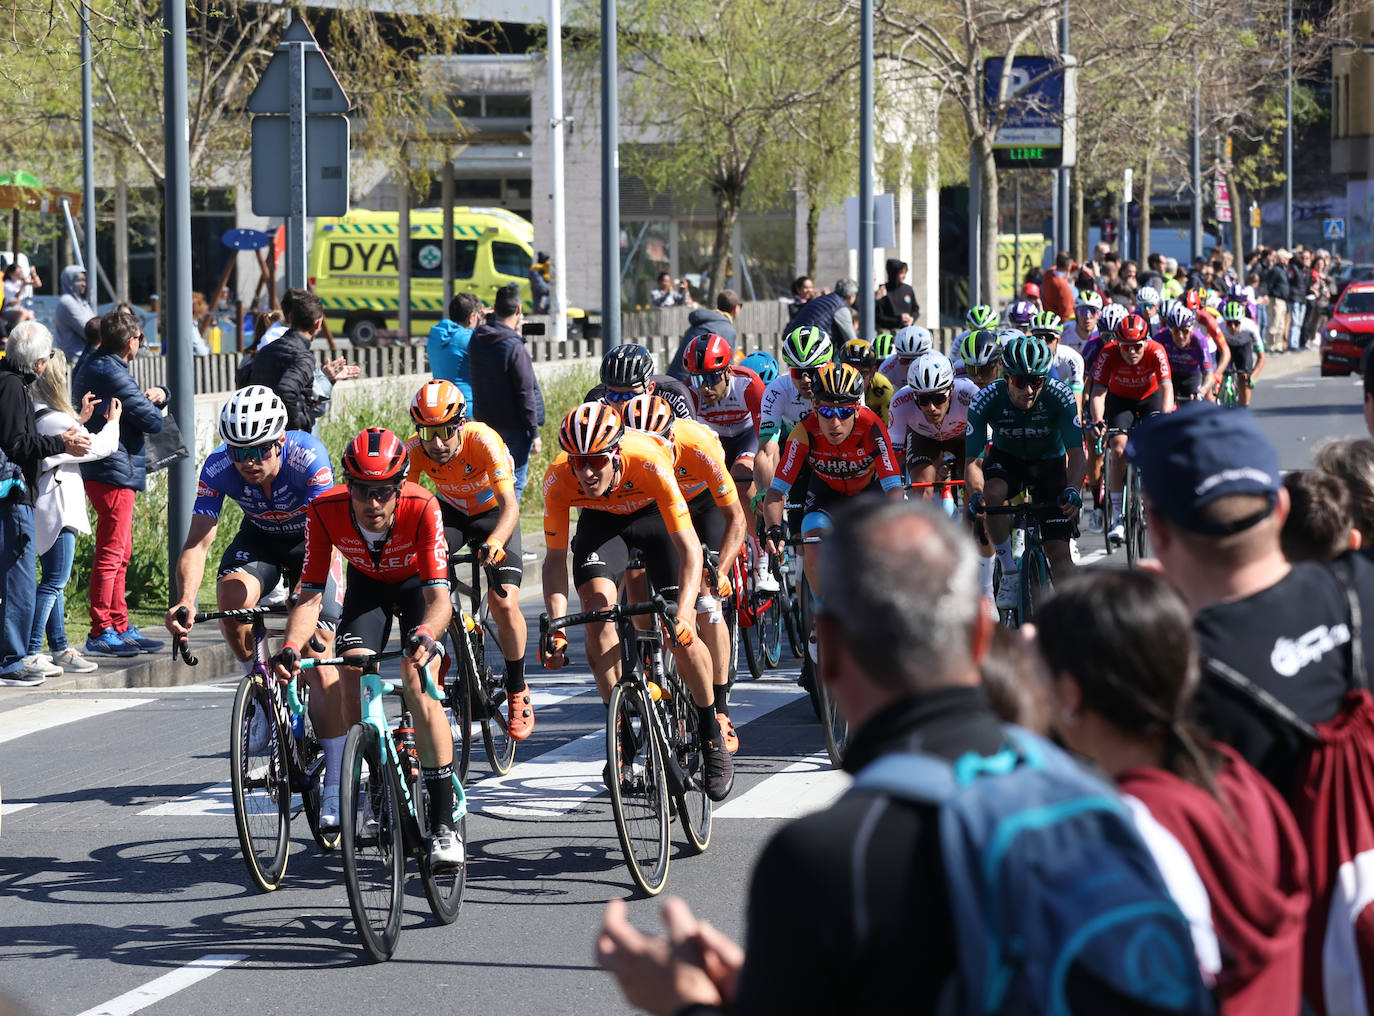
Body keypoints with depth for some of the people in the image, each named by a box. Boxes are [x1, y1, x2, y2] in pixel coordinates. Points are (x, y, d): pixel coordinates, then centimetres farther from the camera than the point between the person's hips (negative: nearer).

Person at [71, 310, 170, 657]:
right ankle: (100, 633, -8)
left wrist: (159, 393, -1)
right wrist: (154, 406, 4)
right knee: (112, 552, -8)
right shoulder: (113, 375, -18)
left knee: (120, 553, 15)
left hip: (100, 469, 11)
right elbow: (153, 421, -18)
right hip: (115, 471, -11)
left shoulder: (90, 367, 15)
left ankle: (120, 628, 21)